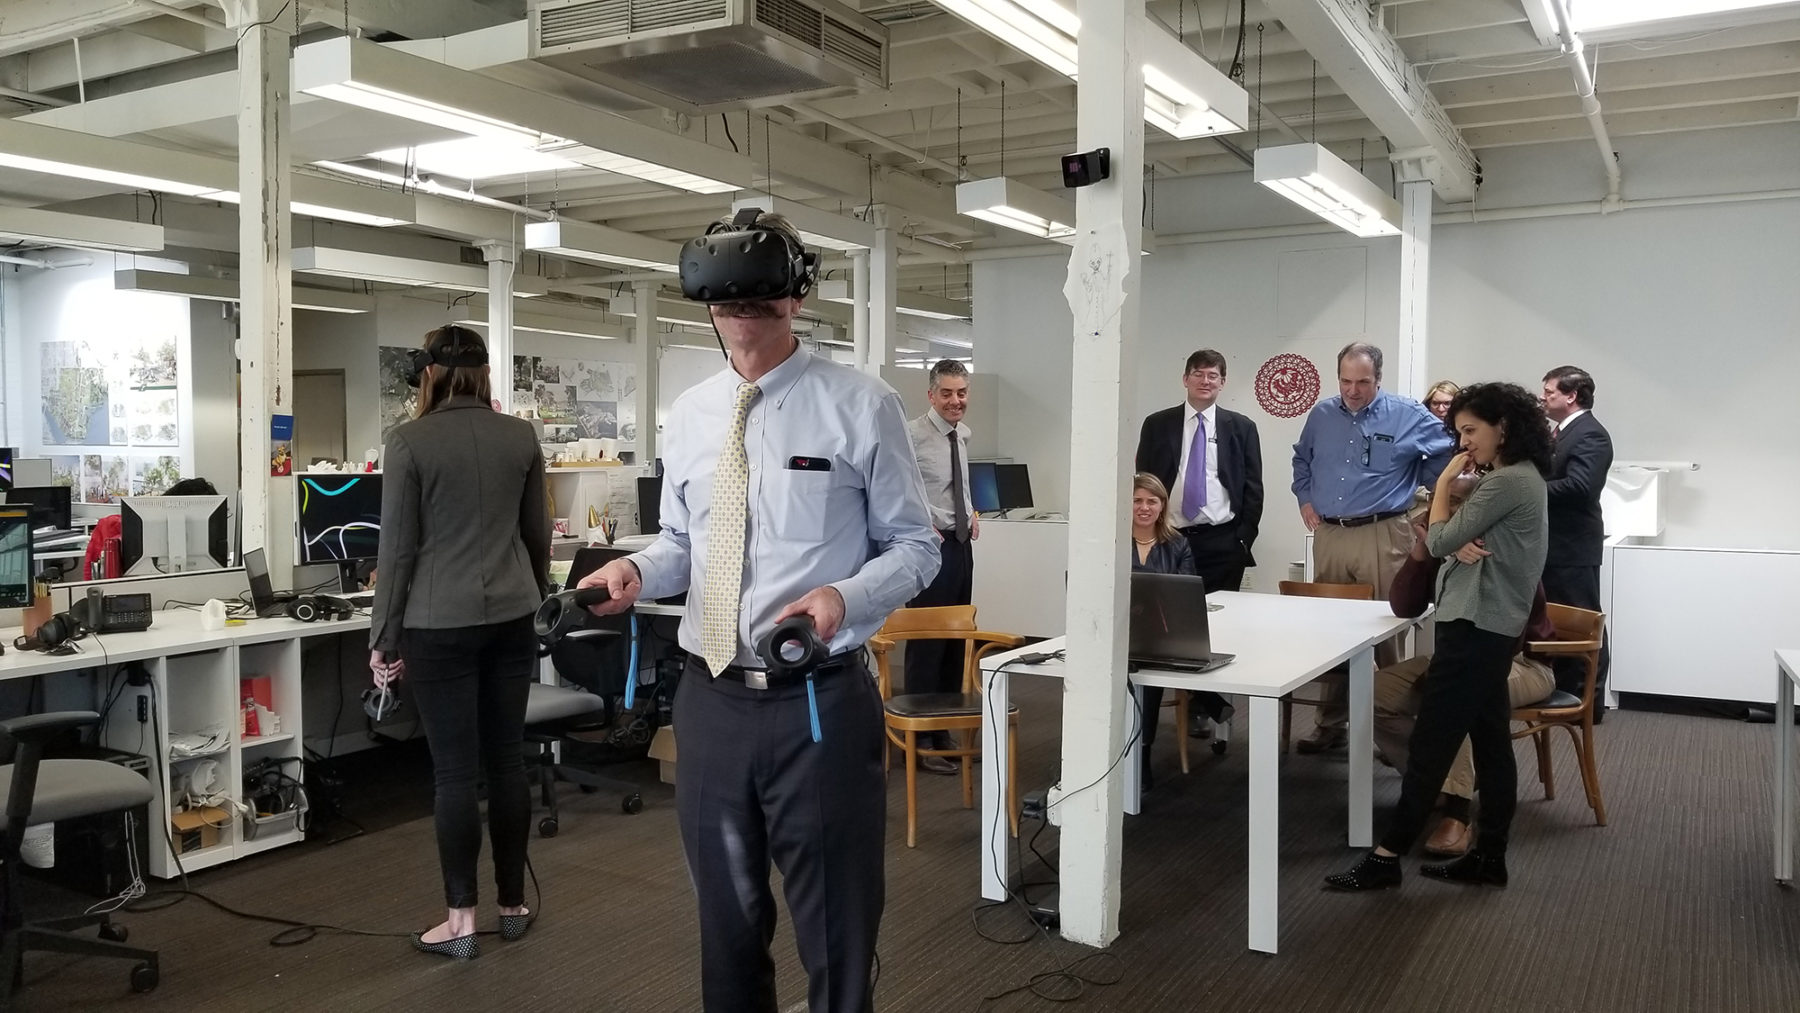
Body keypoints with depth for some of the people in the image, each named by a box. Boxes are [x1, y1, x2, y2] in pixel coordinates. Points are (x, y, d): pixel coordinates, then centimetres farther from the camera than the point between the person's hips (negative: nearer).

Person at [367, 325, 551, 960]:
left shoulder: (409, 441, -8)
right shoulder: (521, 437, 3)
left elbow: (398, 548, -7)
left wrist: (384, 638, 1)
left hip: (440, 624, -4)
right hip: (510, 618, 4)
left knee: (454, 769, 2)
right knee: (507, 759, 11)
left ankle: (461, 920, 10)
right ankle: (513, 904, 21)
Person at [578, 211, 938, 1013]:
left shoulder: (861, 406, -8)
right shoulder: (688, 414, 7)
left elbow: (914, 546, -5)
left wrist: (844, 597, -24)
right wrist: (638, 570, -7)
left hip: (818, 703, -4)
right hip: (709, 699, 5)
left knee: (835, 934, 12)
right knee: (727, 924, 21)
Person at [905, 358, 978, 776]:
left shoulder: (963, 434, 12)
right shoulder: (912, 435, -14)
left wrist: (972, 514, 13)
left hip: (961, 545, 8)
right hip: (932, 546, -8)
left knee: (956, 641, 13)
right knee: (926, 643, -3)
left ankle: (946, 730, 25)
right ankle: (921, 741, 6)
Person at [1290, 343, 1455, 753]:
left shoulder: (1409, 416, -3)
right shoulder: (1321, 415, 10)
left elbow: (1449, 454, 6)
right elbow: (1302, 459, 27)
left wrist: (1413, 490, 2)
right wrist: (1305, 498, 15)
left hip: (1381, 537, -4)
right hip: (1328, 536, 5)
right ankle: (1331, 723, 19)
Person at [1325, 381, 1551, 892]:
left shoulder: (1507, 482, -17)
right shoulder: (1521, 478, 16)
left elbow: (1439, 542, -16)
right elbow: (1461, 538, 15)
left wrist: (1444, 482, -5)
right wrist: (1459, 541, -5)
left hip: (1476, 626, -11)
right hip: (1491, 626, 11)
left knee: (1431, 742, -6)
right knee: (1490, 740, 12)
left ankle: (1387, 857, 0)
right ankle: (1488, 856, 19)